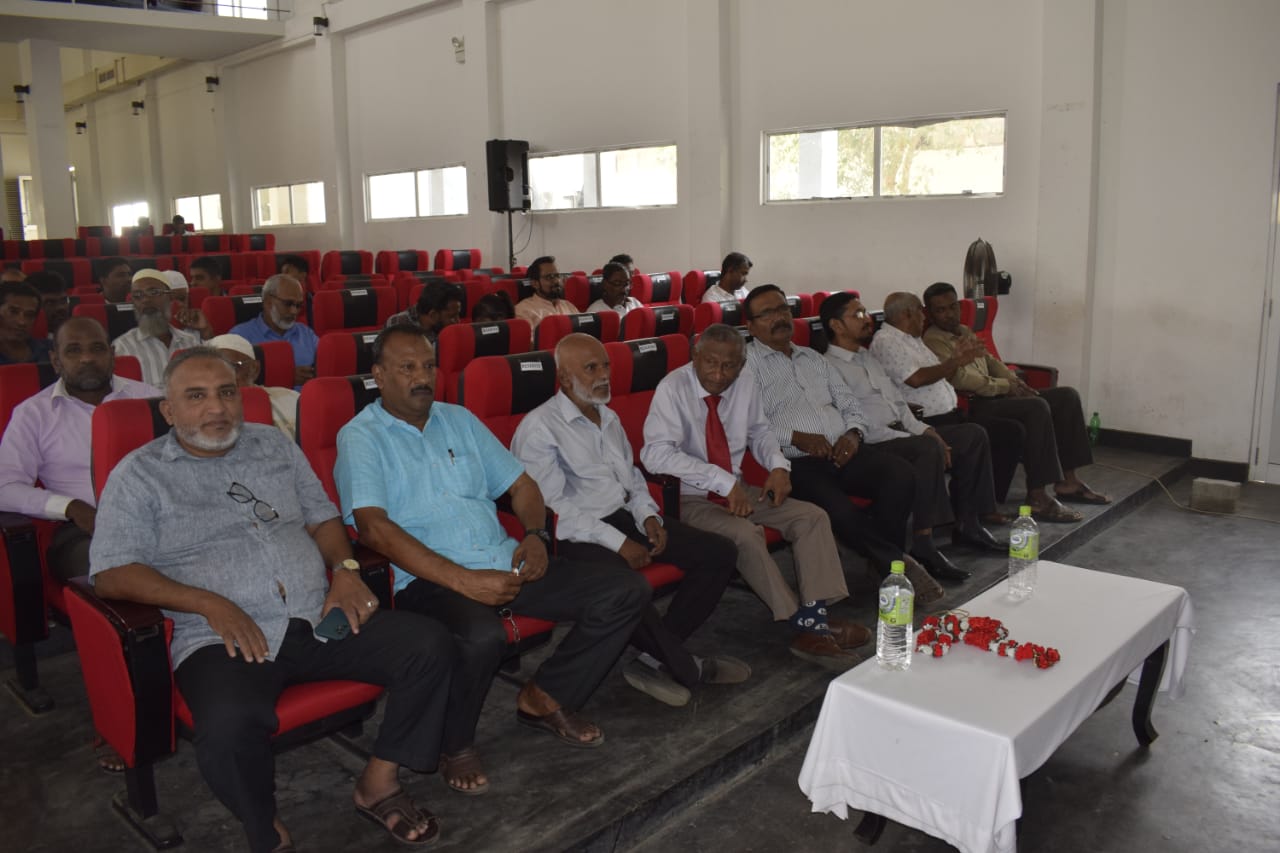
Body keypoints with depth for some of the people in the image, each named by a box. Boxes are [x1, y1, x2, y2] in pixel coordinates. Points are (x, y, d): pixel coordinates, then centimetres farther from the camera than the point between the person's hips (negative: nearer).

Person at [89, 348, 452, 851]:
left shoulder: (274, 444, 18)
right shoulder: (139, 475, 5)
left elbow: (322, 516, 22)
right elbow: (111, 574, -4)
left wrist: (345, 569, 0)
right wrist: (210, 604, -16)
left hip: (322, 619, 5)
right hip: (224, 637, -4)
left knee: (429, 646, -14)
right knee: (230, 725, -36)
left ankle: (379, 784, 3)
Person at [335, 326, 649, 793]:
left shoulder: (459, 419, 18)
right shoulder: (360, 437, -1)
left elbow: (521, 484, 20)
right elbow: (374, 527, -17)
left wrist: (536, 535, -2)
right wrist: (463, 580, -24)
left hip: (506, 564, 6)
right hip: (431, 579, -6)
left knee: (626, 590, -5)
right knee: (481, 635, -40)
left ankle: (545, 697, 12)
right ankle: (455, 745, -6)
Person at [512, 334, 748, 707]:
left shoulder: (609, 417, 18)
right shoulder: (538, 428, -9)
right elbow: (554, 506, -15)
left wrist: (648, 515, 2)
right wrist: (618, 543, -18)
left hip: (627, 516, 8)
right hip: (579, 535, -8)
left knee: (720, 553, -5)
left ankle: (656, 659, -7)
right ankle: (686, 667, -9)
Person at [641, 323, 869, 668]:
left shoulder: (745, 382, 0)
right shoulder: (673, 388, -16)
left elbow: (759, 431, 18)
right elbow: (656, 453, -27)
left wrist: (778, 464, -5)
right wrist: (722, 481, -29)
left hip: (737, 490, 7)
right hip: (689, 498, -6)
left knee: (812, 517, -10)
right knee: (744, 534, -32)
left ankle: (815, 615, -17)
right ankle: (803, 624, -17)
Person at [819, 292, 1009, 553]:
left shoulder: (868, 358, 22)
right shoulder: (829, 367, -9)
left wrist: (923, 429, 2)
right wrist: (918, 439, -17)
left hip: (901, 432, 10)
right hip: (873, 445, -10)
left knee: (973, 434, -1)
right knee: (929, 449, -34)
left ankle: (967, 524, 0)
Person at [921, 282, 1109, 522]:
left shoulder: (966, 332, 22)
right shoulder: (933, 341, -10)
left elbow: (990, 360, 28)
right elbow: (960, 379, -19)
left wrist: (1015, 381, 8)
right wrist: (1006, 386, -11)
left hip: (995, 394, 10)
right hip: (972, 406, -10)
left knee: (1067, 396, 1)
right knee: (1037, 406, -31)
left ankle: (1068, 481, 1)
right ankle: (1037, 497, -30)